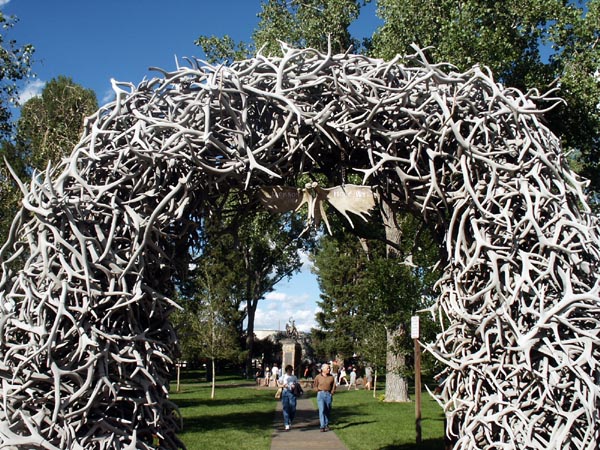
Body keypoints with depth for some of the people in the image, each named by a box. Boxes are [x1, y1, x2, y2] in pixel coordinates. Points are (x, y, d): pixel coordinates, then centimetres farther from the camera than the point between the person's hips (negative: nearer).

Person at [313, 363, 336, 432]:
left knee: (328, 411, 7)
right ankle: (322, 426, -11)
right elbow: (315, 385, 10)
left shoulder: (331, 377, 5)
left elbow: (333, 386, 9)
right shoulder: (318, 377, 1)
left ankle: (327, 425, 22)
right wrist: (318, 391, -1)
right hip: (321, 394, -2)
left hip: (329, 395, 2)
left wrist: (332, 392, -1)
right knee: (322, 410, -10)